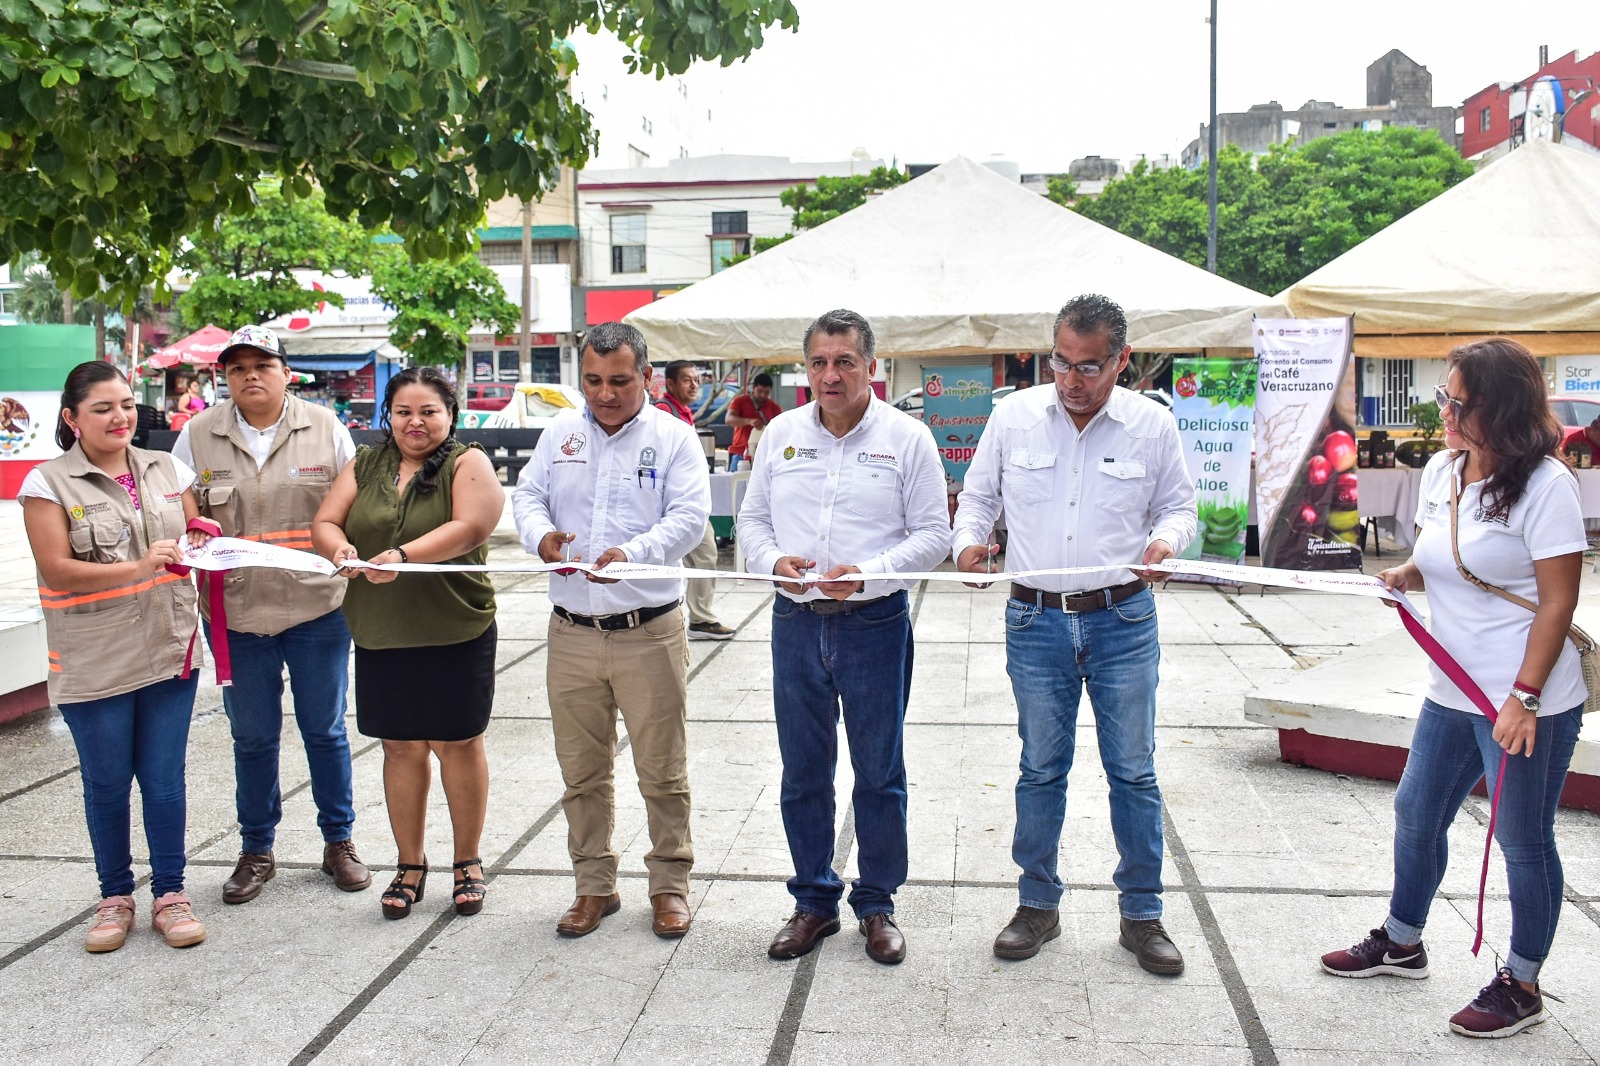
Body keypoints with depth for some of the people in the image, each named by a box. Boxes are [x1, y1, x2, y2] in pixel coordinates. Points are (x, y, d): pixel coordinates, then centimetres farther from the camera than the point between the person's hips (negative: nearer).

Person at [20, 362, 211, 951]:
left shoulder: (166, 470, 8)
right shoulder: (48, 482, -4)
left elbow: (197, 537, 18)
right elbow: (56, 570, -12)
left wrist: (204, 540, -7)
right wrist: (139, 567, -23)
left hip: (168, 651, 3)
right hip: (93, 663, -2)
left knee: (164, 777, 6)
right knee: (106, 783, 9)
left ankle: (169, 892, 19)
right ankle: (114, 896, 25)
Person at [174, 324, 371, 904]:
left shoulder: (325, 428, 2)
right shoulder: (198, 435, 4)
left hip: (318, 607, -1)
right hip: (236, 611, 1)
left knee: (325, 730, 9)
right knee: (252, 736, 11)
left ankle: (339, 840, 25)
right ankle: (256, 851, 27)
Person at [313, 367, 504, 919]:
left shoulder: (468, 463, -4)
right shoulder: (366, 464, 11)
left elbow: (470, 527, -19)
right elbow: (325, 521, 6)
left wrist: (402, 555, -31)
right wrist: (340, 548, -18)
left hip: (454, 634, -4)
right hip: (380, 637, 4)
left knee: (457, 745, 6)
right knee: (401, 748, 11)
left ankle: (468, 862, 21)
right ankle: (410, 865, 25)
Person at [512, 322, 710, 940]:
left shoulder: (673, 437, -1)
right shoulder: (561, 432, 10)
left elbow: (689, 516, -11)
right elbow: (527, 495, 8)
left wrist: (634, 553, -29)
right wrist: (542, 536, -16)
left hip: (649, 633, -3)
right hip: (571, 633, 3)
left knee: (663, 770, 5)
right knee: (582, 771, 11)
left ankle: (669, 884, 22)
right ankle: (595, 886, 26)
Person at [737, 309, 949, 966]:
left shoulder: (906, 437, -3)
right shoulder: (782, 433, 7)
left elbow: (933, 534, -4)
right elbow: (753, 518, 13)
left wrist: (868, 572, -18)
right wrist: (775, 560, -8)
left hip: (876, 623, -3)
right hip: (797, 622, 3)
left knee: (879, 775, 8)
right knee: (802, 774, 11)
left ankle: (876, 905, 24)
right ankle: (814, 901, 27)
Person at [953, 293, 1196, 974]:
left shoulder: (1152, 424, 0)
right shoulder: (1013, 415, 1)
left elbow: (1178, 505, 10)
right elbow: (978, 496, 10)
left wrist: (1166, 540, -12)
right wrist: (969, 540, -10)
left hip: (1123, 620, 0)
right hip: (1036, 620, 1)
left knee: (1133, 771, 6)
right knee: (1041, 768, 10)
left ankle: (1141, 915, 21)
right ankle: (1038, 905, 25)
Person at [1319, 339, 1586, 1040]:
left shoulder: (1544, 484, -16)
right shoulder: (1442, 469, 5)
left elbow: (1557, 601, -17)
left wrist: (1525, 697, -21)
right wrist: (1404, 576, -4)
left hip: (1528, 701, -8)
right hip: (1453, 692, 8)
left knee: (1523, 841, 6)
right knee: (1417, 812, 18)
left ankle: (1522, 985, 24)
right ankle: (1402, 942, 38)